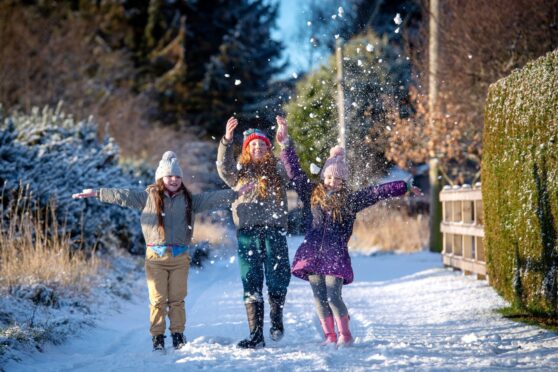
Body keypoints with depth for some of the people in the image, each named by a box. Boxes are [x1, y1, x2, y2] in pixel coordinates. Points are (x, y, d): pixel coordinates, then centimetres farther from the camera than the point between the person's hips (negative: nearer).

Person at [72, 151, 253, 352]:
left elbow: (211, 199, 11)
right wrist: (96, 193, -3)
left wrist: (235, 193, 6)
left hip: (180, 257, 2)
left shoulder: (188, 199, 11)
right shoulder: (149, 196, 3)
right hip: (156, 256, -2)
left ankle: (178, 335, 16)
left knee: (177, 299, 5)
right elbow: (123, 195, 1)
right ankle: (157, 337, 8)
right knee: (158, 299, 0)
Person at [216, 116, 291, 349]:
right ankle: (256, 335, 0)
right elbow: (224, 168, -4)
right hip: (248, 232, 1)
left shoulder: (277, 169, 13)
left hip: (274, 230, -1)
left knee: (277, 280, -4)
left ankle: (276, 319, 23)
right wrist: (227, 140, -17)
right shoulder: (240, 172, 13)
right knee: (251, 284, -1)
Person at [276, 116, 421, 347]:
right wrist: (286, 143, 2)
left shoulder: (350, 200, 8)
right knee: (319, 297, 2)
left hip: (336, 255, -2)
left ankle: (345, 335, 5)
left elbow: (377, 192, 4)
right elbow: (294, 172, 7)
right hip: (312, 252, 2)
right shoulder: (311, 194, 10)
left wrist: (404, 187, 2)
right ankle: (329, 337, 13)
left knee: (333, 296, -11)